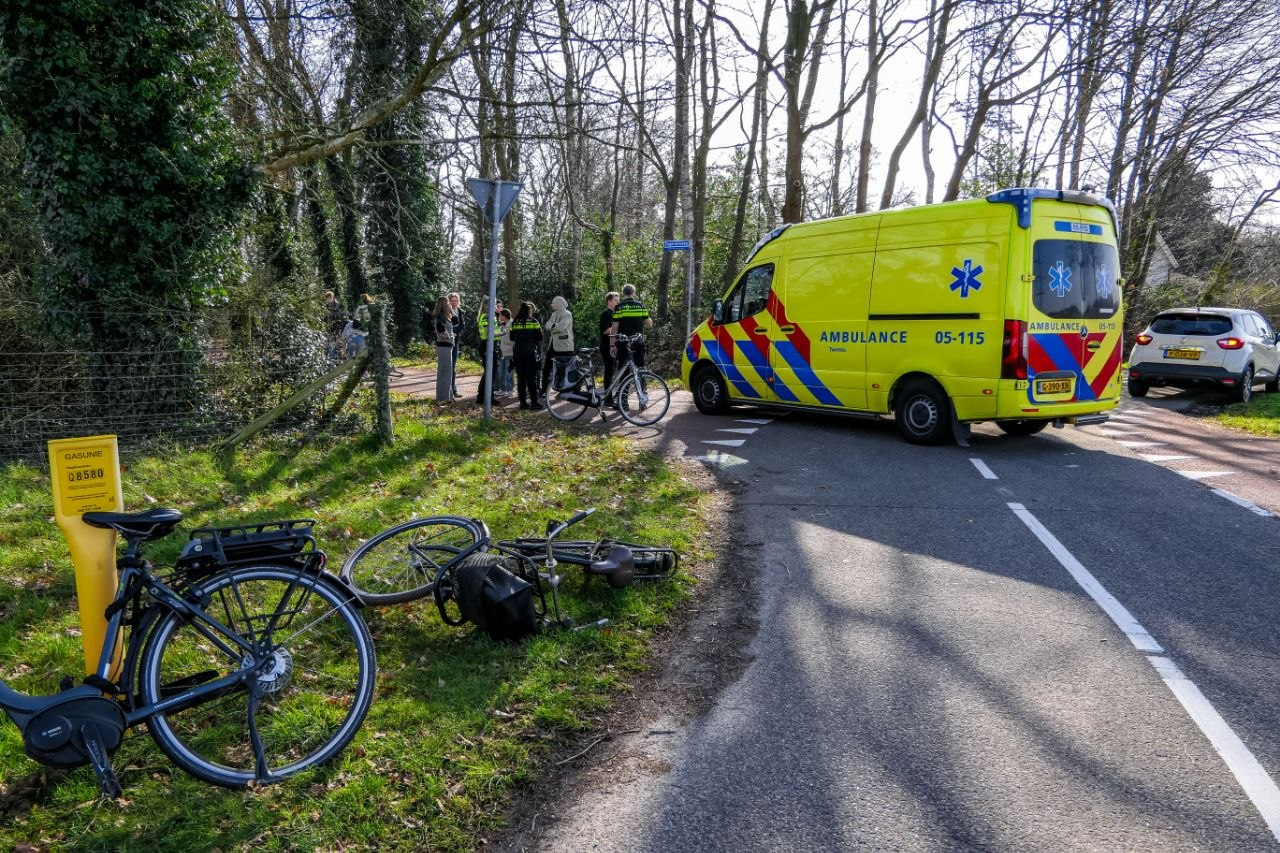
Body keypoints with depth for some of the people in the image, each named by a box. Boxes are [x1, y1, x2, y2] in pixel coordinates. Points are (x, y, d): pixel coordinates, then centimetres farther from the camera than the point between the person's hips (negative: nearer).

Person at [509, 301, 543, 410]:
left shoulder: (514, 322, 8)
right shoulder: (533, 322, -4)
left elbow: (512, 339, 12)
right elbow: (540, 339, -2)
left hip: (517, 352, 4)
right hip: (530, 352, -4)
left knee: (520, 378, 7)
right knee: (532, 378, -1)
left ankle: (523, 402, 7)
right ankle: (534, 401, -3)